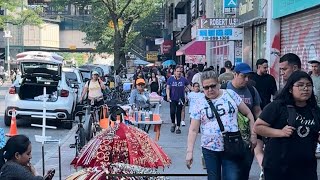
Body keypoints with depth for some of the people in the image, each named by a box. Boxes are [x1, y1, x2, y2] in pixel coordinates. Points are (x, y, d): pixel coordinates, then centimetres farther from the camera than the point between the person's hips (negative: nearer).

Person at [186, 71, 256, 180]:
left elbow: (248, 113, 7)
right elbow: (193, 130, -1)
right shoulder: (200, 104, 0)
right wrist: (189, 151, -8)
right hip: (210, 149, 1)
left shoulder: (230, 94, 1)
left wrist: (253, 134, 1)